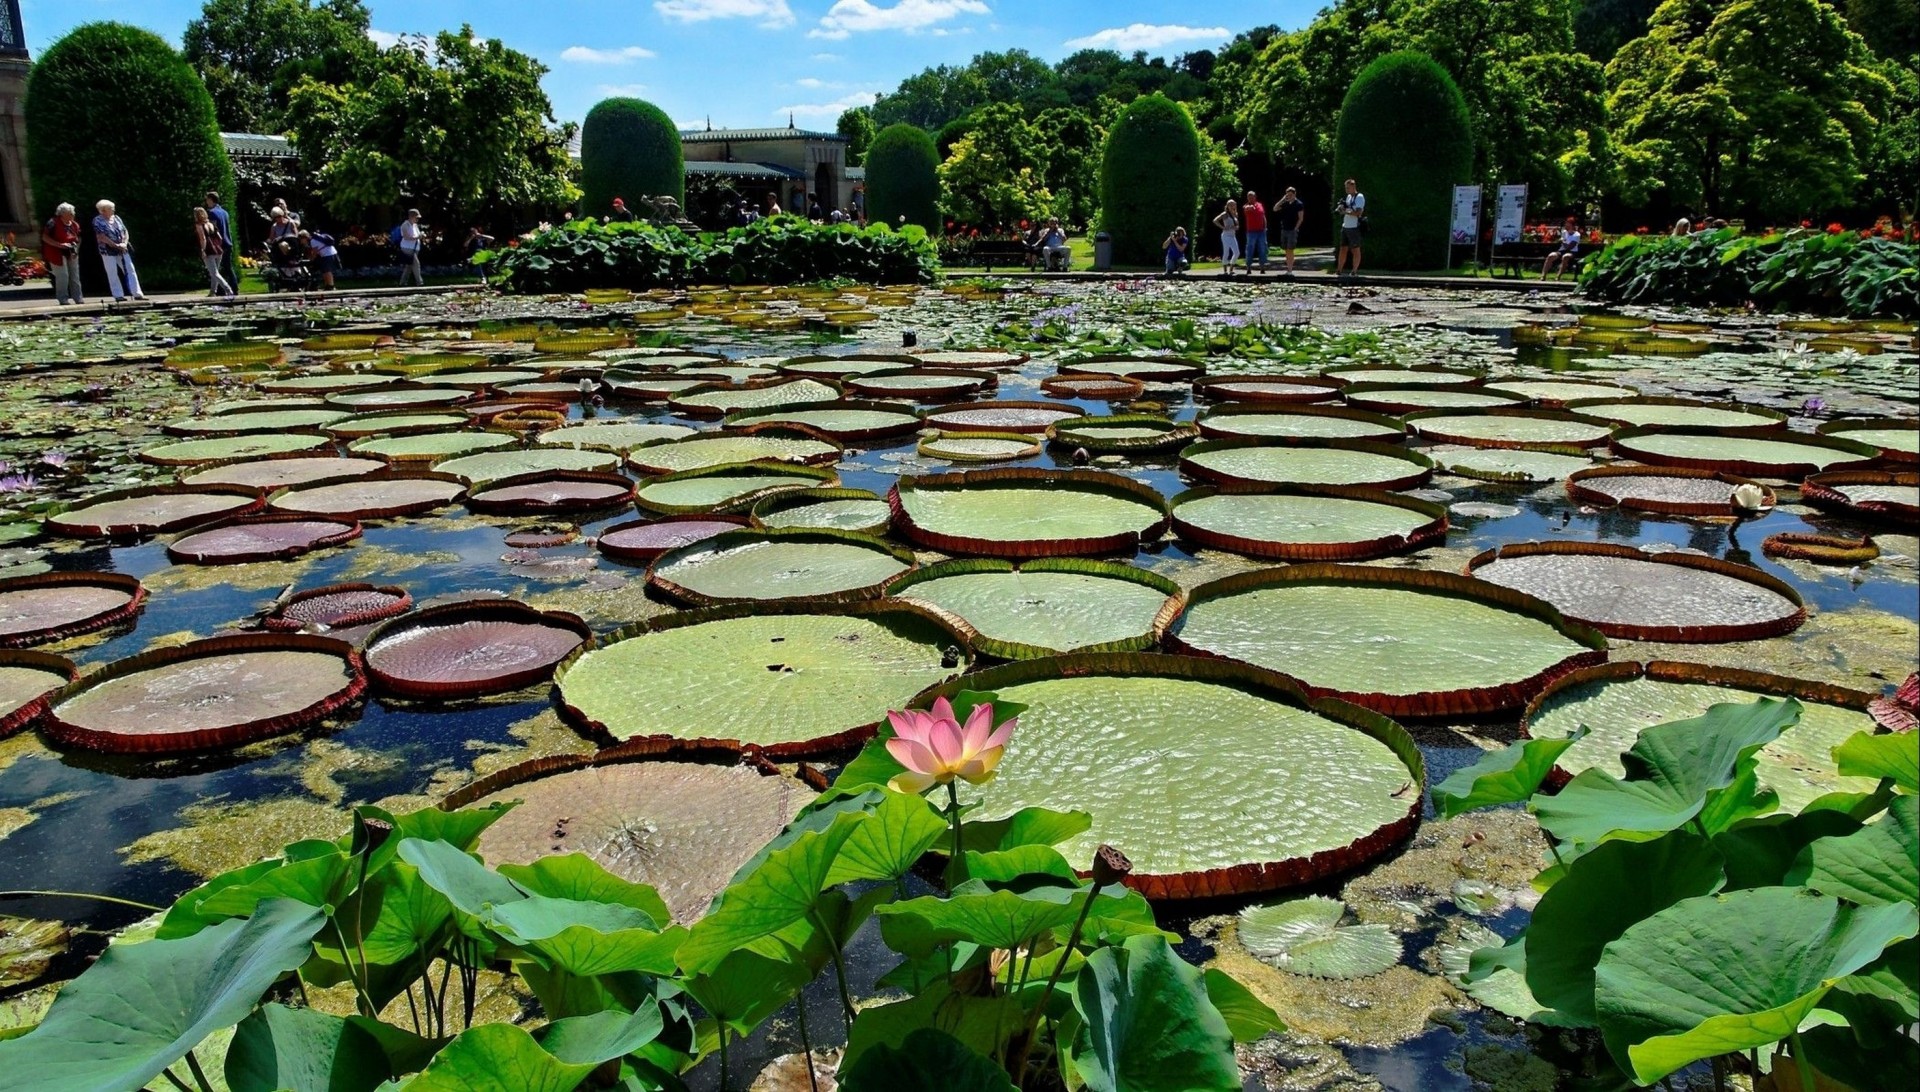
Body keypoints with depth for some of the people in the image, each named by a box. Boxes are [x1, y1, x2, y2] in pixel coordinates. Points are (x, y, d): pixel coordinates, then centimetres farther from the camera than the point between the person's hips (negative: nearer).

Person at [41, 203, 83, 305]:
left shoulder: (75, 225, 8)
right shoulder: (53, 223, -12)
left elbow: (77, 238, 20)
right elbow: (44, 237, -14)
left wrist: (76, 248, 2)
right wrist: (60, 245, -22)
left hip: (71, 254, 7)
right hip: (57, 254, -7)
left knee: (75, 277, 10)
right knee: (62, 276, -9)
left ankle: (79, 299, 16)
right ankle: (63, 299, -2)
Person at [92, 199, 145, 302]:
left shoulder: (116, 218, 11)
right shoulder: (98, 221, -6)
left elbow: (125, 232, 10)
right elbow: (102, 237, -13)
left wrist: (124, 243, -8)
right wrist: (116, 245, -15)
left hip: (122, 250, 5)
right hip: (108, 251, -5)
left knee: (130, 270, 1)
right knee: (113, 274, -1)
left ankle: (137, 293, 1)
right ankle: (118, 295, 2)